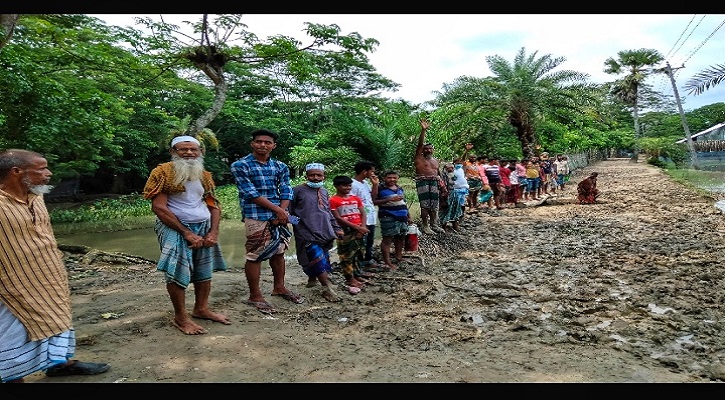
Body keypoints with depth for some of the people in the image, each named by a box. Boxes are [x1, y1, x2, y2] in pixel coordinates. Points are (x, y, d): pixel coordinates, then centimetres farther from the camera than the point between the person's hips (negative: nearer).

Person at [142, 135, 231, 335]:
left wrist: (213, 232, -3)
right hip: (176, 229, -6)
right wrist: (187, 233, -16)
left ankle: (201, 309, 25)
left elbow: (214, 206, 13)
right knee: (178, 272, -9)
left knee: (204, 271, 9)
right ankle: (180, 318, 4)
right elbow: (159, 208, -14)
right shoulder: (163, 172, -7)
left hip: (204, 228, 6)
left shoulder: (204, 176, 11)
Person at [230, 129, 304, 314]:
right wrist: (278, 210, -14)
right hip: (256, 217, -5)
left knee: (278, 252, 15)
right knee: (255, 256, -1)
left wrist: (282, 213, -11)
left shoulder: (280, 166, 9)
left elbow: (286, 191, 5)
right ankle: (255, 296, 11)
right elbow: (251, 193, -14)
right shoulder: (240, 165, -7)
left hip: (279, 216, 6)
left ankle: (279, 287, 31)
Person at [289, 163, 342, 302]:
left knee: (323, 258, 11)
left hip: (324, 232, 7)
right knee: (317, 259, -14)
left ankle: (312, 279, 35)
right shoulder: (298, 190, -2)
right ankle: (327, 289, -8)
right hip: (307, 233, -6)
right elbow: (289, 211, -2)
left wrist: (336, 228, 21)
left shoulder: (324, 192, 17)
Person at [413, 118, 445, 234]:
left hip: (434, 183, 6)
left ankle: (434, 225, 18)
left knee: (434, 205, 7)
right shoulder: (419, 157, 2)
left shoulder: (436, 161, 20)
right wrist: (423, 130, -22)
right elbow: (420, 144, -11)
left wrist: (441, 182, 14)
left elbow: (439, 173, 27)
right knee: (425, 205, -8)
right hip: (423, 182, -5)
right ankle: (425, 226, -1)